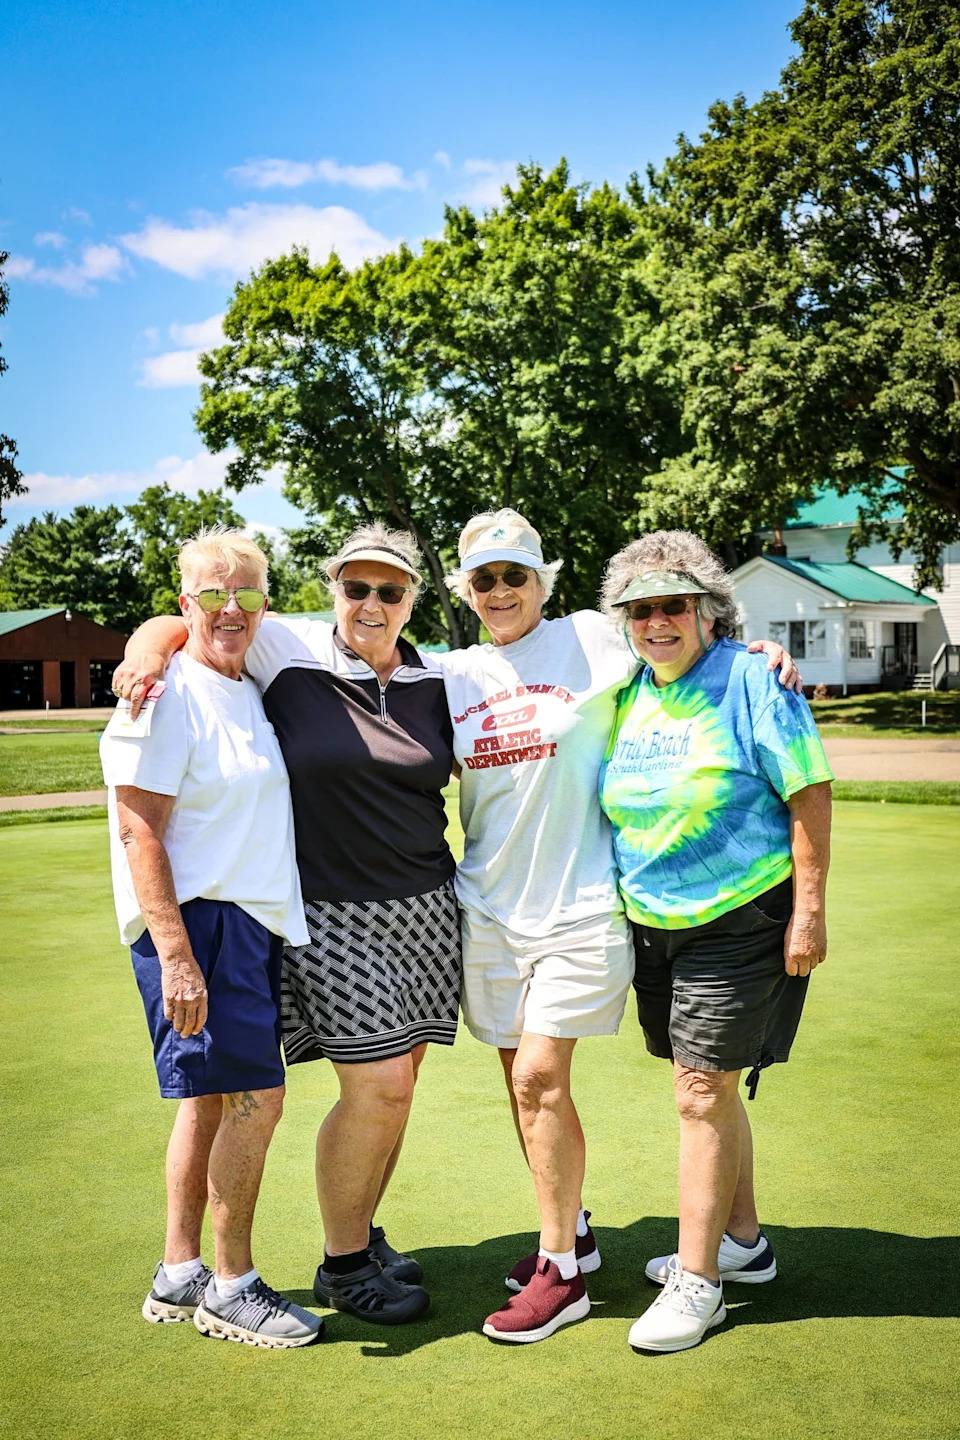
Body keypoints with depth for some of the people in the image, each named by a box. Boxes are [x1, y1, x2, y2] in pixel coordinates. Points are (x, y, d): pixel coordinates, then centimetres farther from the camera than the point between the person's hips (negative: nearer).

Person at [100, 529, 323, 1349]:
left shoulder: (248, 694, 14)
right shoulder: (168, 693, -12)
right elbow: (138, 831, -17)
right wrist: (176, 957, -23)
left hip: (253, 922, 9)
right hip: (195, 921, -9)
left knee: (211, 1100, 14)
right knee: (256, 1099, -6)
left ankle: (179, 1277, 27)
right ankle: (232, 1288, 11)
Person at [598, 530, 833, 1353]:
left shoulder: (752, 680, -13)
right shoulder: (628, 694, 6)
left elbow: (810, 795, -14)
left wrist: (808, 910, -17)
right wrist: (620, 901, 14)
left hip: (742, 922, -7)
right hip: (657, 925, 7)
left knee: (704, 1094, -4)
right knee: (710, 1087, 17)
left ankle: (697, 1281, 11)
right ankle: (743, 1242, 36)